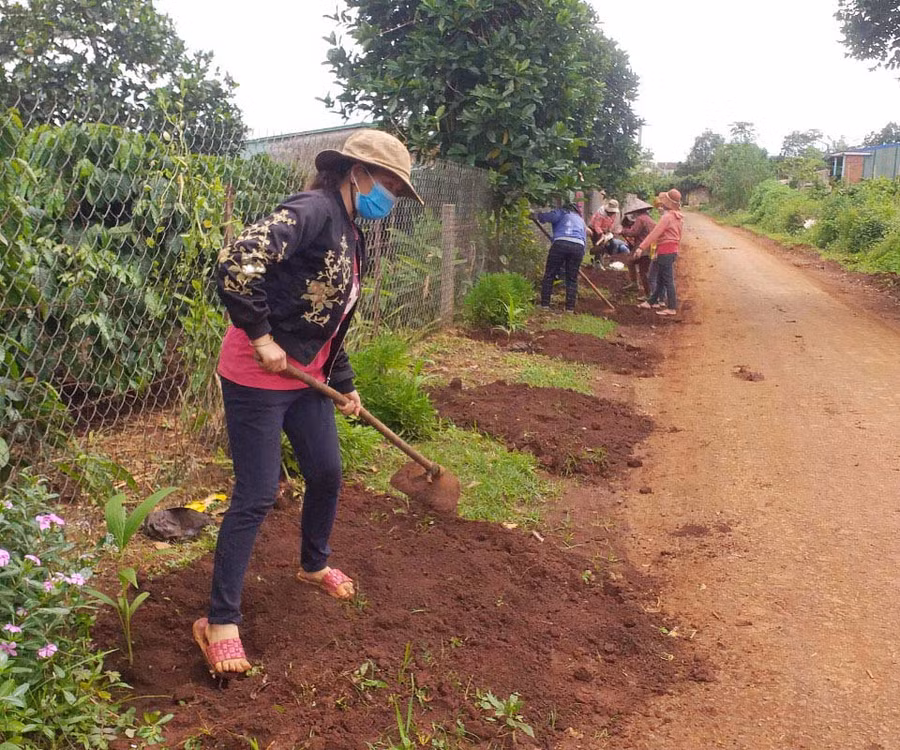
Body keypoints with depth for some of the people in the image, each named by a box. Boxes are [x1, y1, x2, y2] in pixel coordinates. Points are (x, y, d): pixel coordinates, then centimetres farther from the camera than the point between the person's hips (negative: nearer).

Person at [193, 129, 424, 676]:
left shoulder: (352, 236, 12)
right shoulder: (314, 210, -19)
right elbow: (239, 262, -32)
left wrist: (344, 384, 21)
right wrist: (262, 338, -26)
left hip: (306, 377, 9)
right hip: (258, 378, -9)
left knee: (327, 473, 18)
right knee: (257, 496, -5)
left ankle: (314, 565, 45)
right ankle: (220, 621, 8)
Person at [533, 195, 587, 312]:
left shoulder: (562, 212, 18)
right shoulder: (581, 220, 34)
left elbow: (551, 216, -6)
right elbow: (585, 240, 29)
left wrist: (537, 216, 6)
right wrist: (581, 256, 31)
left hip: (560, 243, -4)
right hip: (578, 246, 4)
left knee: (549, 275, 6)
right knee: (572, 279, 12)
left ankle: (545, 304, 4)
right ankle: (570, 308, 8)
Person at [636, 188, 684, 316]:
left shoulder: (667, 217, -17)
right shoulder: (678, 217, 11)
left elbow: (654, 233, -21)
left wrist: (641, 247, -22)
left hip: (665, 251, -9)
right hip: (673, 250, 9)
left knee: (667, 280, -6)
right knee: (660, 279, 17)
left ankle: (671, 308, -4)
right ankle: (652, 301, 28)